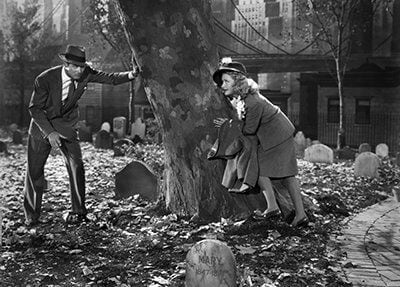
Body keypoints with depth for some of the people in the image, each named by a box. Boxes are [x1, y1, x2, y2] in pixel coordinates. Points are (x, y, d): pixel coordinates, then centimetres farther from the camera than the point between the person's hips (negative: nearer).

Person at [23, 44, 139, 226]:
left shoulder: (85, 73, -15)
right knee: (34, 170, 0)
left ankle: (78, 211, 3)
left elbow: (110, 78, -10)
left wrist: (130, 75, -29)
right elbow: (34, 108, -16)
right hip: (42, 125, -2)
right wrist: (49, 132, -24)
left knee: (76, 166, -10)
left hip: (66, 126, 2)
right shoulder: (45, 79, -24)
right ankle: (31, 216, 17)